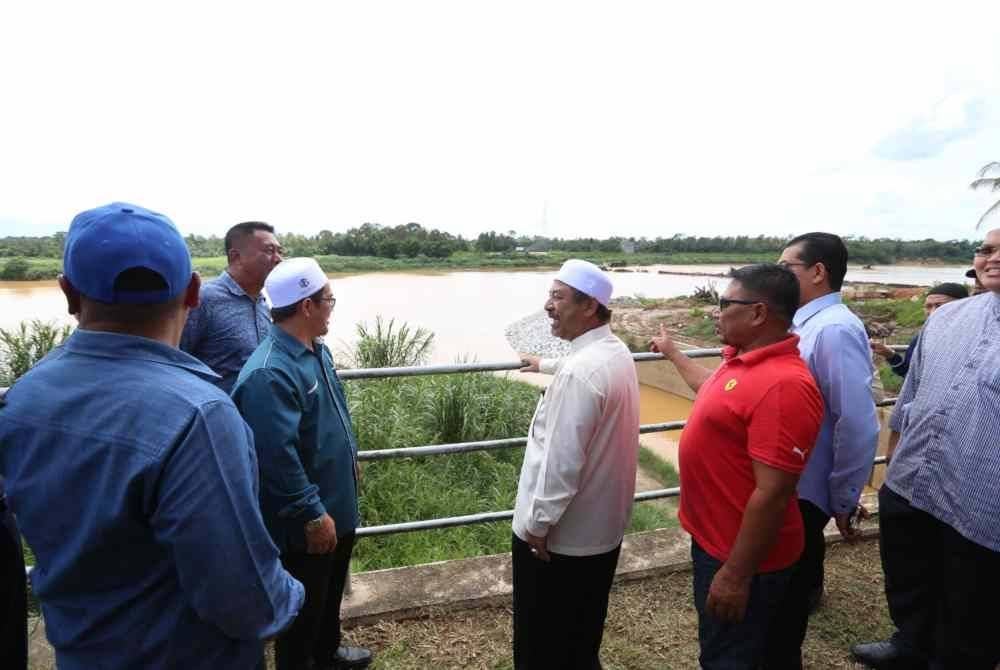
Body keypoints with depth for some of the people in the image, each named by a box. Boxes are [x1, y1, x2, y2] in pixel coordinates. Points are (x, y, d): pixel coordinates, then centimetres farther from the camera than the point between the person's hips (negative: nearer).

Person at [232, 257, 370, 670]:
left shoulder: (317, 350, 2)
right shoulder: (269, 373, -30)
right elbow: (278, 457, -31)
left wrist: (349, 457, 23)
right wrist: (313, 514, -25)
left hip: (338, 505, 10)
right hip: (304, 524, -10)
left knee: (331, 589, 28)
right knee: (304, 604, 13)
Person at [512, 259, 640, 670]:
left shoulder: (578, 373, -29)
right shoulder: (617, 353, 2)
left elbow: (561, 461, -28)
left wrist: (539, 523, -17)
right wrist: (547, 366, 43)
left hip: (560, 534, -9)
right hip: (602, 526, 9)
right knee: (582, 635, 26)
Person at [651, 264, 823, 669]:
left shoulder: (783, 386, -29)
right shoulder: (742, 358, 2)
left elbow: (772, 495, -29)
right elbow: (714, 391, 27)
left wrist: (736, 575, -24)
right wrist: (672, 353, 37)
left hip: (741, 557, -9)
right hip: (714, 539, 9)